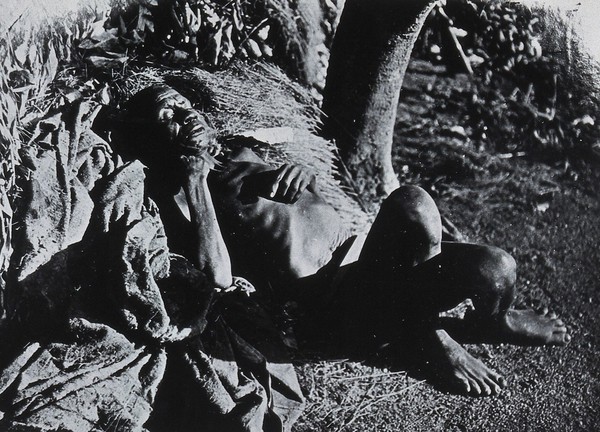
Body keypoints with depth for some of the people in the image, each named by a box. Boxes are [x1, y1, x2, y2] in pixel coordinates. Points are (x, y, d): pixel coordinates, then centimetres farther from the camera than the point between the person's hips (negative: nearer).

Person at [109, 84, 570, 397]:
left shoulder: (243, 157, 23)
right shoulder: (176, 195, 2)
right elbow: (218, 277, -15)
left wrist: (301, 174, 4)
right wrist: (195, 181, -10)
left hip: (359, 249, 7)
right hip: (333, 301, -7)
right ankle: (430, 335, -5)